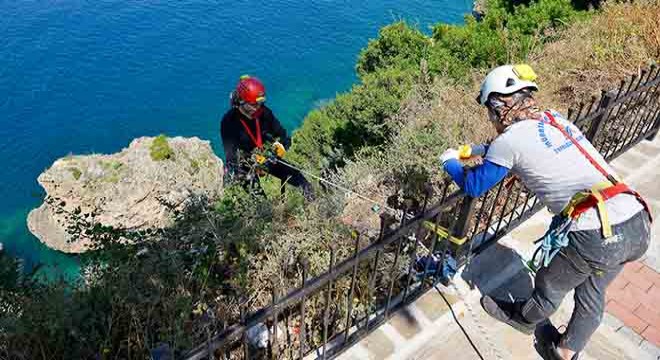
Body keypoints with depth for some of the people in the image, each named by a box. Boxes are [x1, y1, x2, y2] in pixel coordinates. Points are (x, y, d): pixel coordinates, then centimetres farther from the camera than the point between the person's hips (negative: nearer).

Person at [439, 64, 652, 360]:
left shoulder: (509, 140, -7)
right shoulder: (555, 118, 13)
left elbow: (474, 186, 6)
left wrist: (450, 161, 24)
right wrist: (488, 151, 36)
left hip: (594, 236, -7)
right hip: (638, 224, 7)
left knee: (550, 287, 23)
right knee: (592, 294, 27)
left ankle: (525, 319, 52)